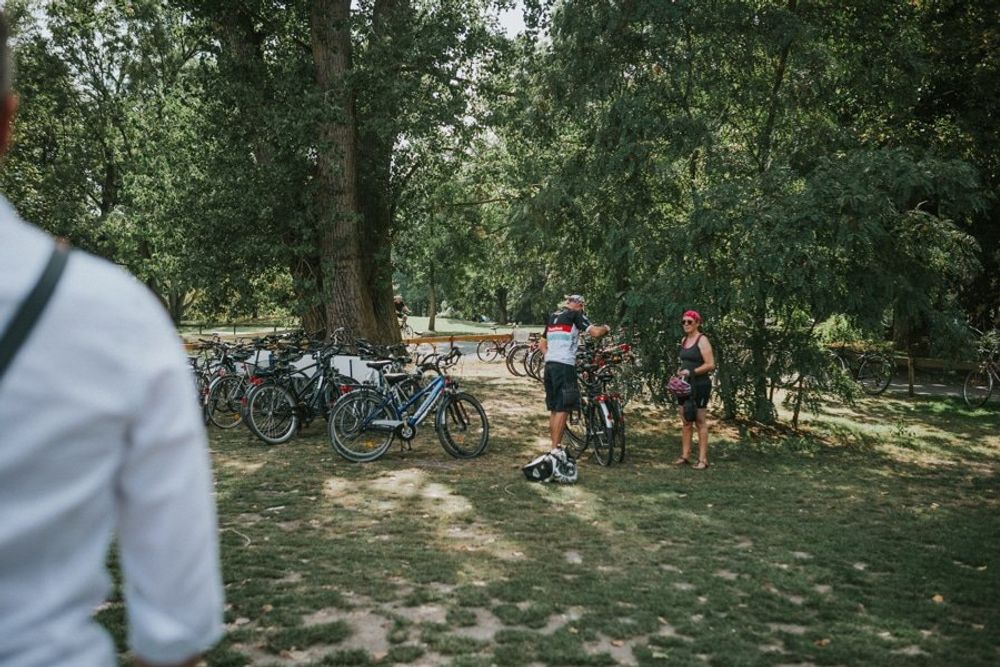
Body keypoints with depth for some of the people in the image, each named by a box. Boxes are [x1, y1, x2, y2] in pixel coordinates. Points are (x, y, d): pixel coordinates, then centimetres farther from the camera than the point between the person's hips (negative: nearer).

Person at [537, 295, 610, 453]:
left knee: (554, 408, 13)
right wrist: (606, 328, 8)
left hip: (549, 364, 8)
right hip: (565, 365, -8)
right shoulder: (575, 315, -2)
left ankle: (555, 446, 18)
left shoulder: (552, 317, 20)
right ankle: (555, 449, -8)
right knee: (563, 409, -6)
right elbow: (595, 332, -11)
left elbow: (542, 344, 25)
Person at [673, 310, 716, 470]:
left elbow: (710, 365, -16)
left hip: (700, 386, -7)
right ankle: (685, 455, 15)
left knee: (700, 422, -4)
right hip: (685, 385, 7)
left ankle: (702, 459, 0)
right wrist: (680, 371, 8)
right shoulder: (684, 340, 13)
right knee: (686, 422, 9)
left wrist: (691, 372, -21)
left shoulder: (702, 340, -10)